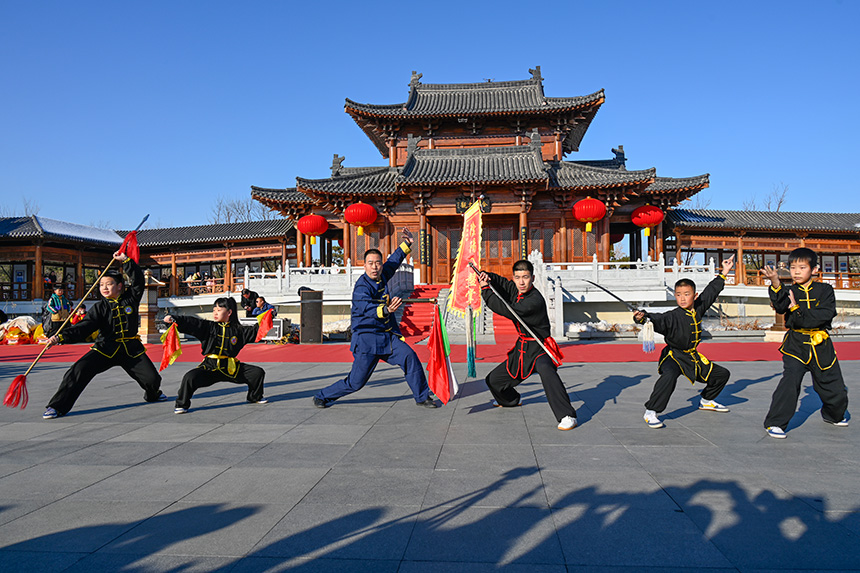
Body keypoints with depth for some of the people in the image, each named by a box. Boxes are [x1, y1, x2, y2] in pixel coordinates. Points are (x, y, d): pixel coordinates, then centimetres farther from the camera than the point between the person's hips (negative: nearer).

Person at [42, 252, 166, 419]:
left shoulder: (131, 297, 1)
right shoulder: (99, 307, -2)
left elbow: (138, 280, -5)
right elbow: (84, 327, -12)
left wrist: (126, 261, -12)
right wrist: (61, 337, -26)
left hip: (131, 349, 1)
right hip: (105, 348, 0)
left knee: (152, 379, -4)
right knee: (79, 370, -20)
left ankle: (152, 394, 35)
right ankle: (57, 406, -5)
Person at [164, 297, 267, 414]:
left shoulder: (237, 330, 5)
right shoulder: (208, 327, 1)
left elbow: (253, 332, 6)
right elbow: (190, 323, -10)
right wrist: (174, 319, -24)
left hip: (231, 368, 2)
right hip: (210, 367, -2)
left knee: (258, 372, -1)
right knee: (190, 377, -26)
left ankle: (255, 397, 27)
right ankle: (181, 404, 1)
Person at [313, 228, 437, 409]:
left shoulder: (382, 276, 4)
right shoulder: (361, 287, -19)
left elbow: (393, 261, 25)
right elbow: (368, 308, -37)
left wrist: (407, 243, 23)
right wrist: (385, 310, -56)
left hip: (388, 337, 7)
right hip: (367, 339, -6)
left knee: (410, 357, -13)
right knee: (355, 382, -2)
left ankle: (422, 397, 4)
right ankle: (322, 396, 23)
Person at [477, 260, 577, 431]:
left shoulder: (535, 300, -26)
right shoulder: (515, 290, -1)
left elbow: (507, 311, -29)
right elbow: (499, 281, 14)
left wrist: (485, 290, -22)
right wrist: (486, 277, -10)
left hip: (538, 348, -8)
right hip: (522, 348, 8)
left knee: (545, 370, -41)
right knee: (494, 380, 17)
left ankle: (567, 415, -39)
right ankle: (510, 400, 50)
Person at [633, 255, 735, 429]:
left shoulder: (699, 308, -1)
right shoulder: (673, 316, -20)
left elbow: (711, 291, 13)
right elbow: (658, 320, -37)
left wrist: (724, 273, 20)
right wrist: (642, 317, -58)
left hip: (693, 356, 8)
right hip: (674, 356, -8)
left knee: (722, 374, 20)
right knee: (669, 376, -38)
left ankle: (706, 401, 44)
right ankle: (650, 412, -27)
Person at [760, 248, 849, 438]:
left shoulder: (825, 290, 2)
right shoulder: (789, 291, 0)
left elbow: (826, 314, -12)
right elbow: (780, 307, -22)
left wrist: (798, 312, -20)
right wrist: (775, 284, -38)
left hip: (821, 346, 2)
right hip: (795, 345, -2)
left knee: (833, 384, 14)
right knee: (790, 381, -19)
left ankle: (834, 415, 45)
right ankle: (775, 422, -10)